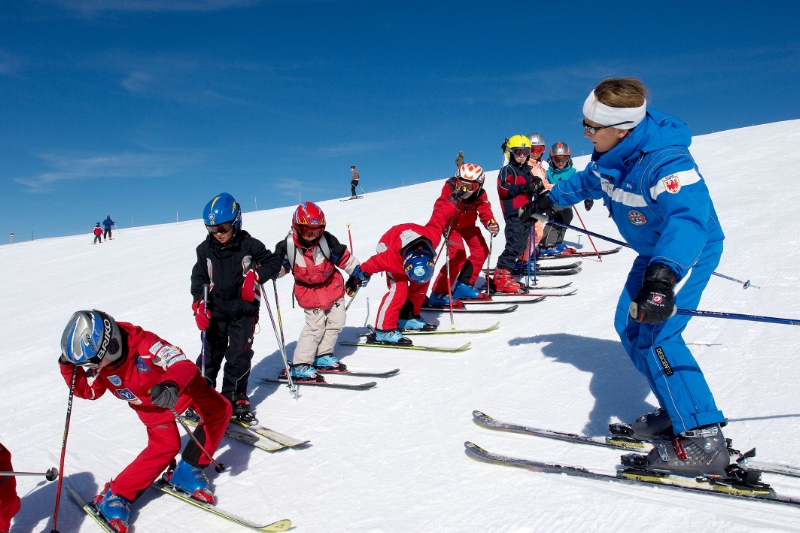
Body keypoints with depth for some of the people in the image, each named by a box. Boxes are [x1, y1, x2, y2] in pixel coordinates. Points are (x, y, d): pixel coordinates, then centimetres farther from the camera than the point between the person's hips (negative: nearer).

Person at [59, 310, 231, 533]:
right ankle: (115, 496, -6)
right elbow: (87, 391, -1)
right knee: (164, 446, -15)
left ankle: (188, 470, -4)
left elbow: (184, 365, -44)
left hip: (184, 385, -1)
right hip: (150, 406, 1)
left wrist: (171, 386, -65)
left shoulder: (145, 343, -38)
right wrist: (69, 366, -18)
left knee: (220, 409, -13)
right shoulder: (96, 362, -18)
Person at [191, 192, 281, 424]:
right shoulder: (205, 249, 1)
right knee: (210, 355, 10)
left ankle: (235, 399, 11)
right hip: (216, 312, 3)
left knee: (239, 356, -2)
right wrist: (199, 305, -5)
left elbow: (274, 262, -2)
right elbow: (199, 279, 7)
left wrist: (255, 275, -19)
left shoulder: (249, 245, -8)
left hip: (243, 311, -2)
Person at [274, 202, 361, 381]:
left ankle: (323, 356, 24)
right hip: (309, 291, -4)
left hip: (332, 285, 4)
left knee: (335, 322, 7)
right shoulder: (287, 246, -19)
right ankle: (299, 366, -1)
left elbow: (343, 257, -1)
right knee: (315, 326, -9)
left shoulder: (327, 240, -16)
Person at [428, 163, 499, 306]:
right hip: (451, 226, -6)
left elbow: (485, 212, -22)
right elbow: (438, 209, -31)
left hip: (468, 226, 6)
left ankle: (464, 286, 14)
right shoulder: (449, 189, -30)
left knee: (481, 251, 3)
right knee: (458, 257, -19)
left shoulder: (480, 195, -21)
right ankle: (438, 293, -13)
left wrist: (491, 224, -44)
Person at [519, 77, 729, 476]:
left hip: (689, 252, -9)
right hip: (653, 254, 9)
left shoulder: (664, 160, -35)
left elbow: (688, 219, -50)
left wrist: (663, 275, -65)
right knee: (629, 325, 9)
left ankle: (702, 441, -9)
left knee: (654, 337, -19)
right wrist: (550, 199, 27)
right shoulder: (611, 154, -8)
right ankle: (677, 413, 17)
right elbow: (587, 180, 16)